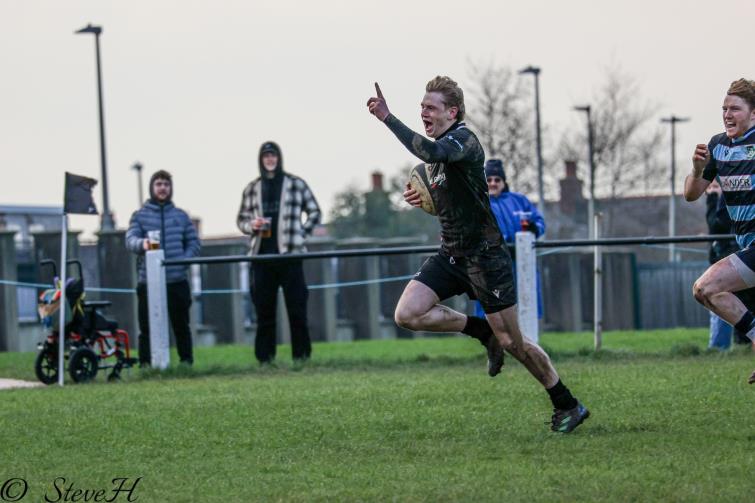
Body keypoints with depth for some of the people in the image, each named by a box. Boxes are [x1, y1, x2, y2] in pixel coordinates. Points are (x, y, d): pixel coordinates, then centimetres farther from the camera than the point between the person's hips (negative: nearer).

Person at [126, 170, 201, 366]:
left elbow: (194, 242, 13)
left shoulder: (181, 215, 14)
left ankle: (187, 361, 14)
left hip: (177, 280, 2)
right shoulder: (140, 215, 7)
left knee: (181, 324, 7)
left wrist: (184, 259, -6)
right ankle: (145, 364, -1)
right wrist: (142, 243, -30)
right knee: (147, 326, -3)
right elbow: (130, 239, -7)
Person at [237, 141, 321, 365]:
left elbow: (314, 212, 11)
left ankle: (301, 355, 1)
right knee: (264, 309, 1)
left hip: (290, 254, -2)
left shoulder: (296, 184, 6)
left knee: (297, 308, -3)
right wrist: (252, 226, -3)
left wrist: (300, 234, 0)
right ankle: (265, 358, 4)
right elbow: (241, 219, 18)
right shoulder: (252, 188, 11)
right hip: (262, 256, 2)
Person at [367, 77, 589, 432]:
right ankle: (482, 332, 8)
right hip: (451, 255, 8)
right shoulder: (439, 148, 11)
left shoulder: (463, 139, -18)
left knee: (512, 343, -3)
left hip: (484, 255, -8)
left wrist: (387, 117, -39)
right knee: (407, 314, -11)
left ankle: (567, 405, 14)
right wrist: (423, 198, 6)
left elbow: (430, 152, -42)